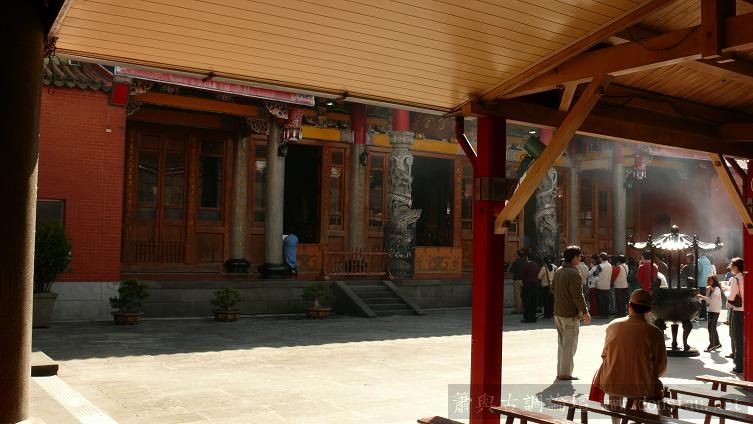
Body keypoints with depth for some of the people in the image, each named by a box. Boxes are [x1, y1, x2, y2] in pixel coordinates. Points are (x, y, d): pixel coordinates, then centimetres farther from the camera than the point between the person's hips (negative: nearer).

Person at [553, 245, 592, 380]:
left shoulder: (558, 272, 9)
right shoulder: (573, 273, -18)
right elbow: (578, 296, -20)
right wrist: (585, 313, -12)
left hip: (558, 313, 8)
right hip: (570, 315, -8)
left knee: (561, 344, 16)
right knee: (569, 345, -1)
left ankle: (560, 371, 22)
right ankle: (565, 373, 2)